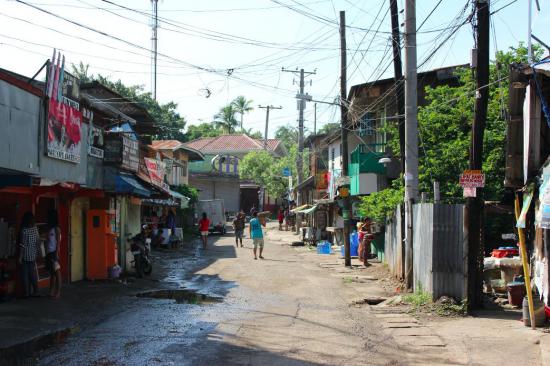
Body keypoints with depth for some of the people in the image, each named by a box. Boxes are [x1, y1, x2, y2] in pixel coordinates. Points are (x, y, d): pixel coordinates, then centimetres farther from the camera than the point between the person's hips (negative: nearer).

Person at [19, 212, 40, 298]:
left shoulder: (24, 230, -15)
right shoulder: (35, 228, 1)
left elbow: (23, 245, -16)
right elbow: (38, 242, 6)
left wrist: (20, 257, -11)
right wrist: (37, 253, 16)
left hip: (25, 256, -5)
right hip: (33, 255, 5)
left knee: (25, 275, 2)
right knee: (33, 274, 12)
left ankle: (27, 293, 4)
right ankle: (35, 292, 14)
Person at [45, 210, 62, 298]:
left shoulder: (56, 228, -7)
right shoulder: (49, 229, 15)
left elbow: (58, 242, -12)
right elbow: (48, 242, 15)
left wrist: (57, 253, -18)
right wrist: (46, 253, 12)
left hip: (54, 253, -8)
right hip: (49, 253, 8)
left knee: (57, 272, -5)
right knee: (51, 273, 10)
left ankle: (58, 292, -3)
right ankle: (51, 292, 14)